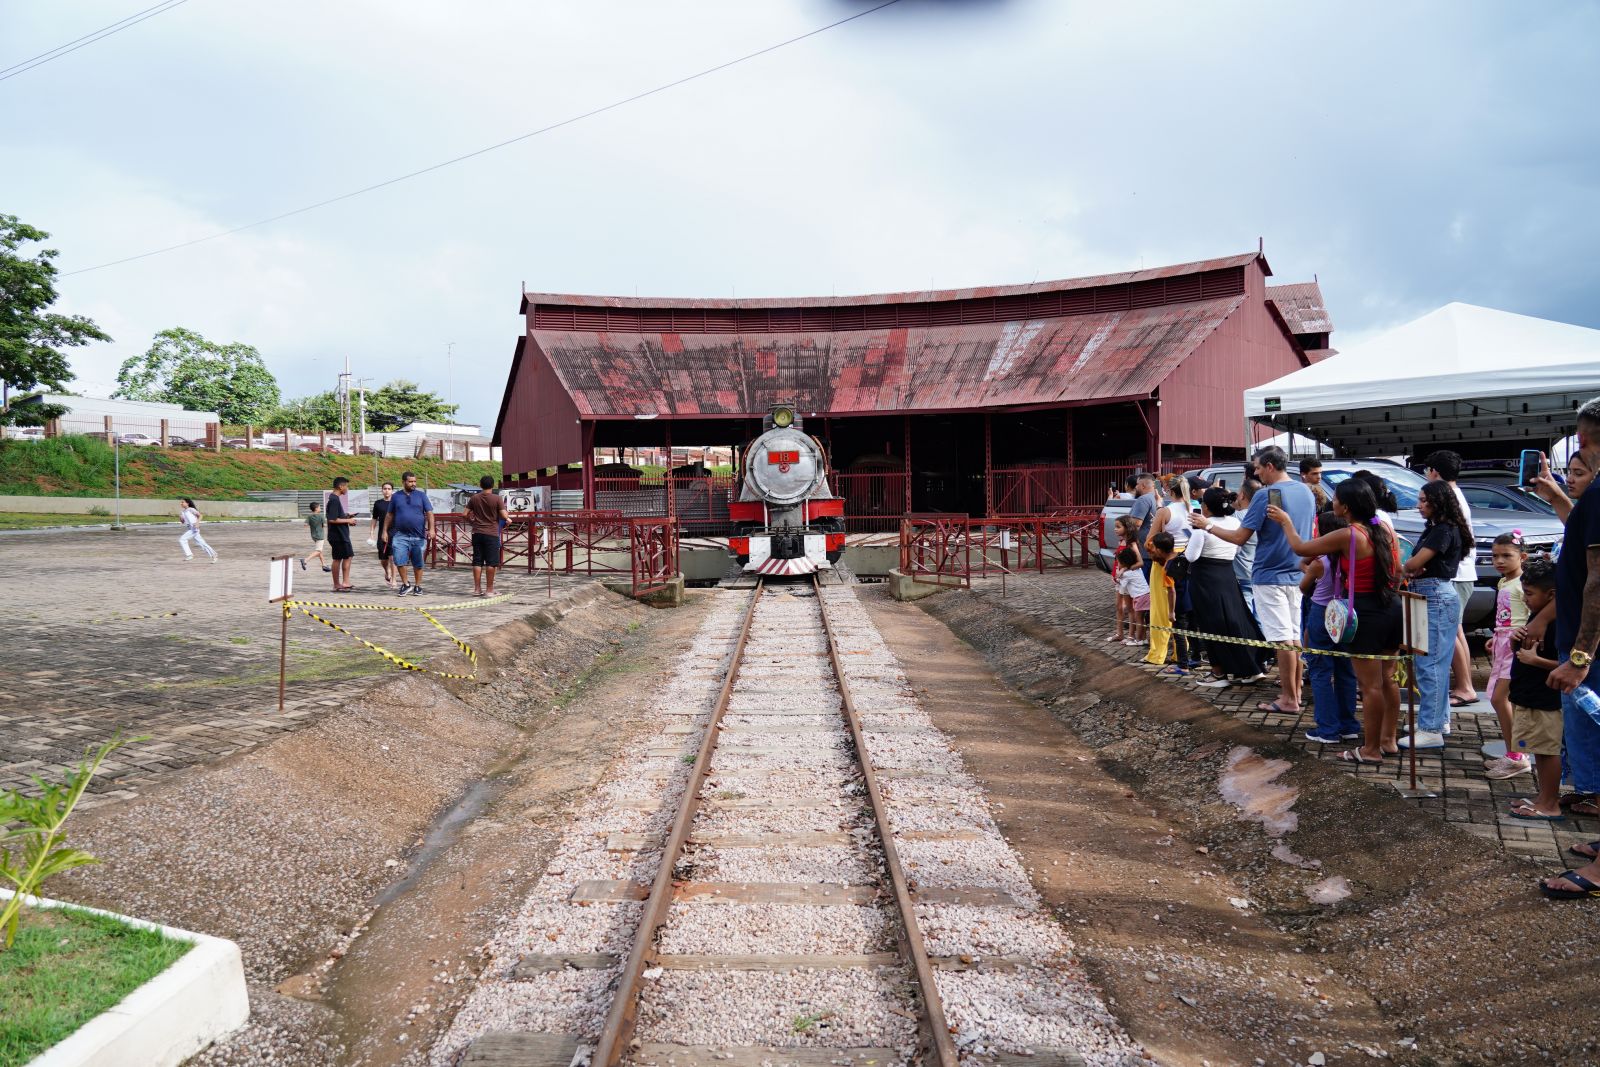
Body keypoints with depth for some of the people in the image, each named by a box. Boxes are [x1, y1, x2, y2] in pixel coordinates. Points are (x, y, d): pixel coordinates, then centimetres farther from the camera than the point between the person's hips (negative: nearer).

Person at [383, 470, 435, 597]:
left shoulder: (421, 495, 5)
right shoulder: (396, 496, 8)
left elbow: (429, 513, 1)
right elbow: (389, 515, 14)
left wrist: (431, 529, -11)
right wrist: (385, 531, 9)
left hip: (418, 535, 0)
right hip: (401, 535, 0)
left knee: (418, 563, 5)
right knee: (399, 560, -11)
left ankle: (417, 586, 19)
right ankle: (405, 584, 7)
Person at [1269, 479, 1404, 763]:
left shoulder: (1347, 535, -17)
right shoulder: (1385, 529, 5)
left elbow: (1300, 548, -8)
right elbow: (1398, 572, 13)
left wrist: (1285, 521, 8)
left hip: (1365, 614, -8)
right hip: (1391, 609, 8)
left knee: (1370, 685, 0)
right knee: (1387, 680, 16)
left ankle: (1371, 750, 8)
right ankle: (1388, 739, 26)